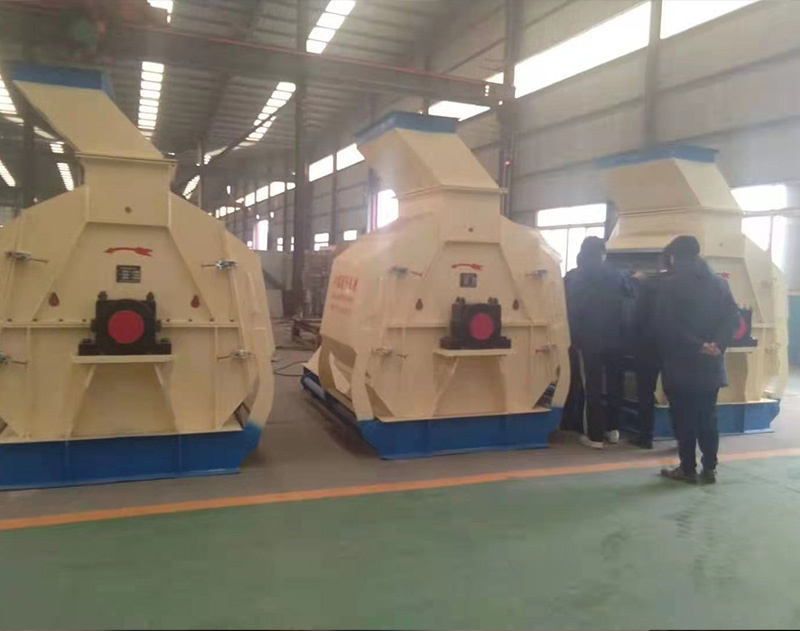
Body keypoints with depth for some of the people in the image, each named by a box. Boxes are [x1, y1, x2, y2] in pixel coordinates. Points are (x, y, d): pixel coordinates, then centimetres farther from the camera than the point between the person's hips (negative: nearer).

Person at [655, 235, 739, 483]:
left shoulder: (670, 284, -6)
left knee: (684, 418, 3)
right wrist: (717, 344, -11)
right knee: (708, 417, 11)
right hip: (710, 363, 5)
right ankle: (710, 469, 15)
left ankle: (687, 469, 8)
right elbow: (733, 317, -2)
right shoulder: (719, 283, 9)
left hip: (681, 363, -5)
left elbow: (668, 325, -15)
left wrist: (697, 345, -12)